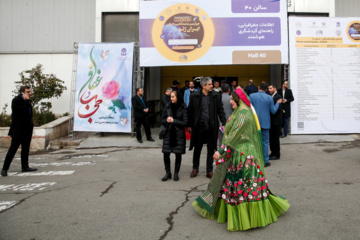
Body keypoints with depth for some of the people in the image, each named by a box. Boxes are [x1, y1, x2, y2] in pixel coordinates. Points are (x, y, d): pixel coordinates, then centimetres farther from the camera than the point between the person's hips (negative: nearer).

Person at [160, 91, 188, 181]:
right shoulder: (168, 106, 4)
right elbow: (162, 120, 9)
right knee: (166, 154, 0)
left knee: (178, 154, 4)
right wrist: (167, 120, -12)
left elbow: (185, 122, -8)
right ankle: (168, 173, 15)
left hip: (179, 134, -2)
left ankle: (176, 173, 19)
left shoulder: (183, 107, -5)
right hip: (168, 133, 2)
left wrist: (173, 120, -11)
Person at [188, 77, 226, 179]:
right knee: (197, 148, 11)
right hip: (199, 126, -1)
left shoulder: (216, 96, 1)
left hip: (211, 126, 1)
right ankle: (195, 168, 29)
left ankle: (209, 171, 20)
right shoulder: (195, 96, -3)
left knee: (211, 149, 8)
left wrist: (224, 123, -3)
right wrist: (189, 125, 1)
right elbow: (190, 111, 1)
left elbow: (220, 110, 4)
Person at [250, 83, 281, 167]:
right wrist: (278, 103, 16)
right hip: (265, 123, 0)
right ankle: (265, 161, 9)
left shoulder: (252, 96, -5)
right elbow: (273, 111, 1)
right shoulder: (269, 98, -3)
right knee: (265, 142, 7)